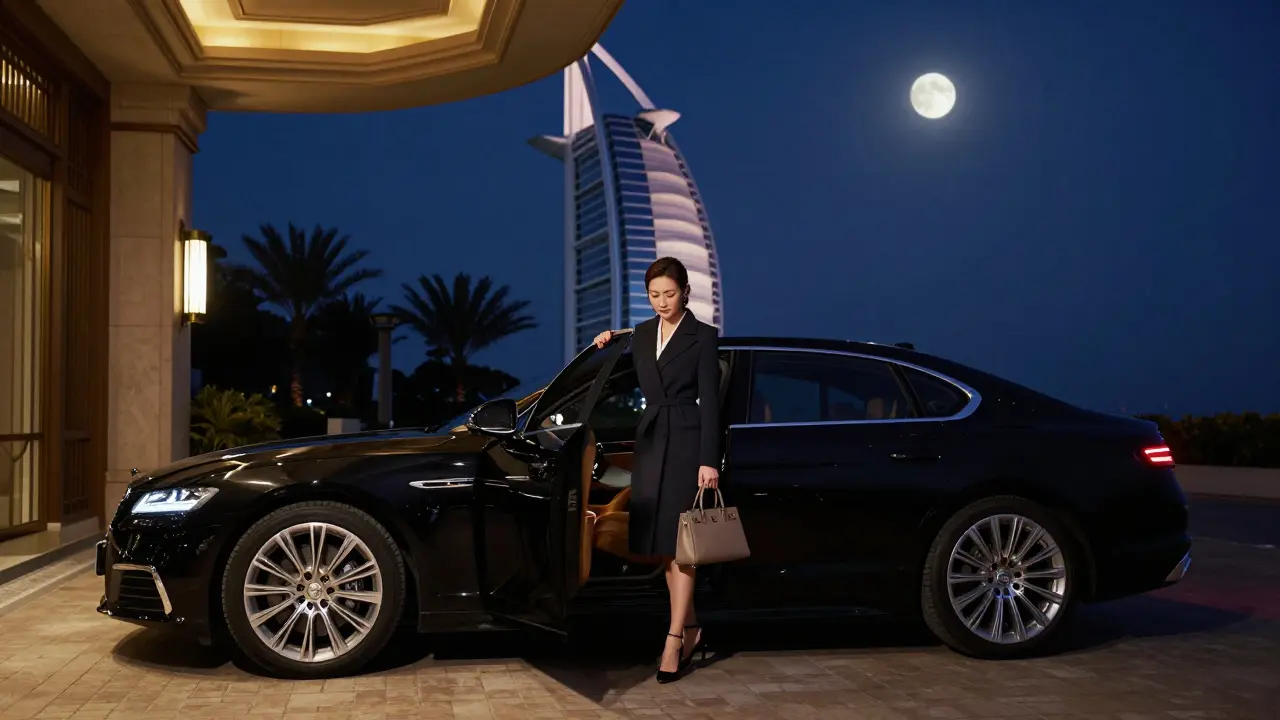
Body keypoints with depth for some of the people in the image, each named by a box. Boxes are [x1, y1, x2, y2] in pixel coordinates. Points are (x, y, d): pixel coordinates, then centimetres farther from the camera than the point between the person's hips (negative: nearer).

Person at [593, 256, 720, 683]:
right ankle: (692, 631, 19)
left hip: (687, 442, -6)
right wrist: (608, 350, 9)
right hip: (650, 440, 6)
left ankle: (674, 641, -6)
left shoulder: (703, 336, -4)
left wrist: (709, 461, -14)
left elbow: (710, 401, -9)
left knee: (680, 542, -7)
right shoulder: (642, 334, 11)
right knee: (662, 544, 7)